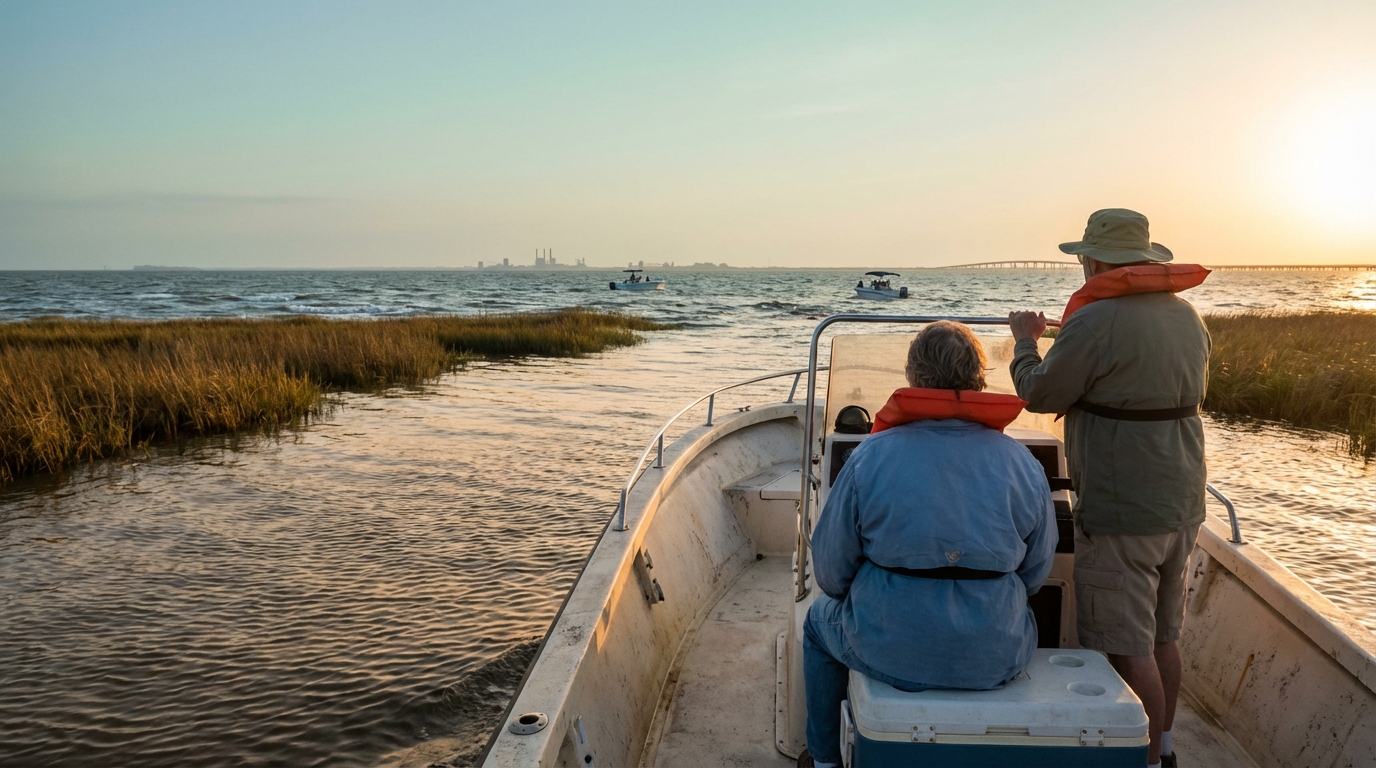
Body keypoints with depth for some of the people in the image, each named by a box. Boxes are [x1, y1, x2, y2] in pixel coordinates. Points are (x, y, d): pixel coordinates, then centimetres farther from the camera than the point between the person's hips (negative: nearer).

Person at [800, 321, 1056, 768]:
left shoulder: (871, 457, -13)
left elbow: (830, 572, -6)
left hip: (891, 654, -2)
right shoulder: (1024, 464, -6)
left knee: (820, 621, 30)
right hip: (996, 662, 3)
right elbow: (1036, 572, 6)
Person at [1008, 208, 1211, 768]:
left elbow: (1039, 395, -12)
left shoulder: (1097, 320, -19)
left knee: (1126, 648, 1)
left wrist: (1024, 342, 7)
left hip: (1121, 512, -9)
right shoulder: (1187, 316, 7)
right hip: (1181, 505, 9)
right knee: (1162, 636, 21)